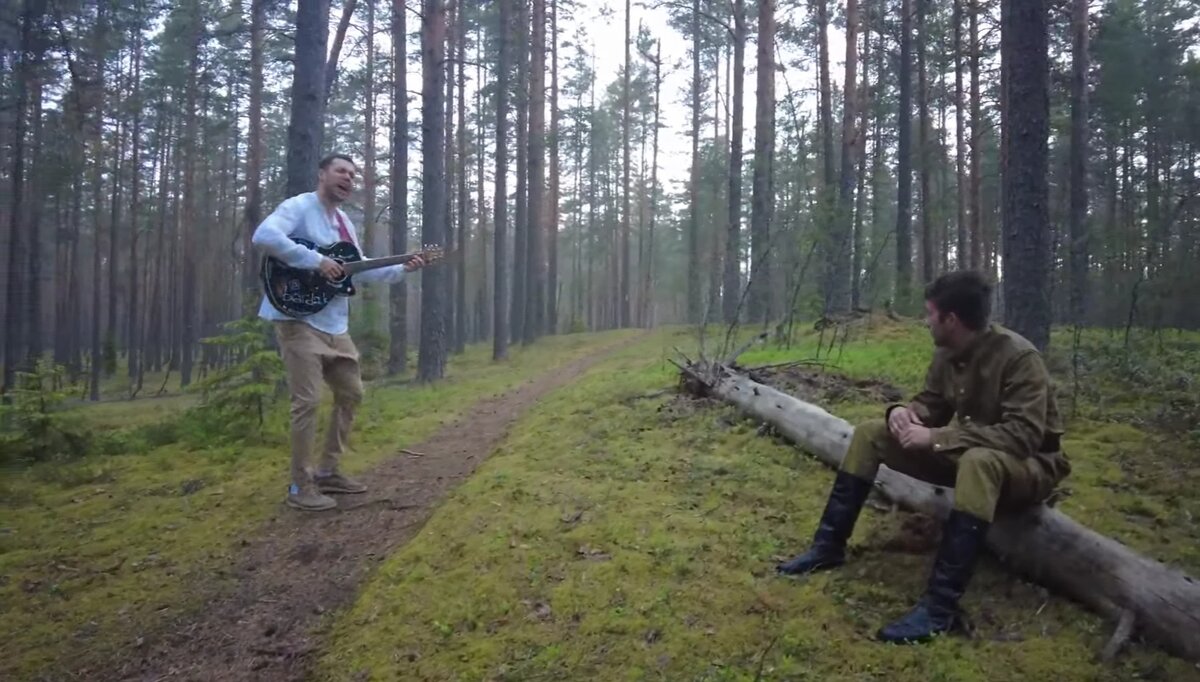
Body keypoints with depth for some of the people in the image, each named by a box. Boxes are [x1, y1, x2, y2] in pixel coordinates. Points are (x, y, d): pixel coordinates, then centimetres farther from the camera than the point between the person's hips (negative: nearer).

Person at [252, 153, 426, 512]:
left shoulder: (344, 222, 18)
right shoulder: (299, 207, -9)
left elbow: (359, 269, 21)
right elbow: (264, 236, -28)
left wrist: (401, 269, 10)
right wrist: (316, 260, -27)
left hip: (334, 324, 9)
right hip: (299, 320, -9)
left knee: (351, 393, 13)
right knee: (308, 401, -10)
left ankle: (327, 471, 24)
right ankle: (301, 486, 1)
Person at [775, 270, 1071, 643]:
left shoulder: (1019, 357, -25)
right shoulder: (947, 353, -3)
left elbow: (1023, 435, -33)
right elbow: (932, 405, 8)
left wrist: (936, 438, -36)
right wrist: (904, 412, -17)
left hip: (1027, 465, -7)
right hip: (966, 454, 8)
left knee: (979, 462, -44)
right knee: (870, 434, -4)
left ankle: (940, 607, -42)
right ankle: (829, 546, -2)